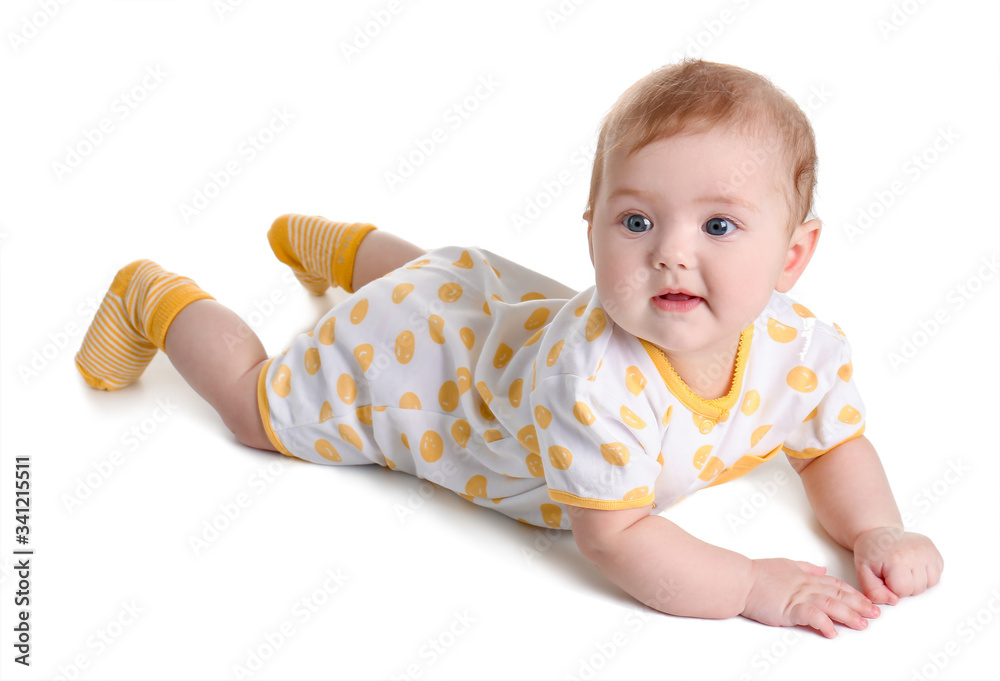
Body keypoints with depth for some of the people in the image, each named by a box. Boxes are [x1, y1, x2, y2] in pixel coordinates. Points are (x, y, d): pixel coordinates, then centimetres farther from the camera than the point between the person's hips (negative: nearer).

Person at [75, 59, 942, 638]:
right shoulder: (594, 381, -48)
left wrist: (879, 530, -27)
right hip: (400, 351, -6)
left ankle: (333, 242, 63)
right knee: (261, 404, 16)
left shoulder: (804, 345, -28)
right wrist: (756, 587, -44)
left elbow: (836, 447, -9)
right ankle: (156, 298, 38)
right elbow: (612, 536, -40)